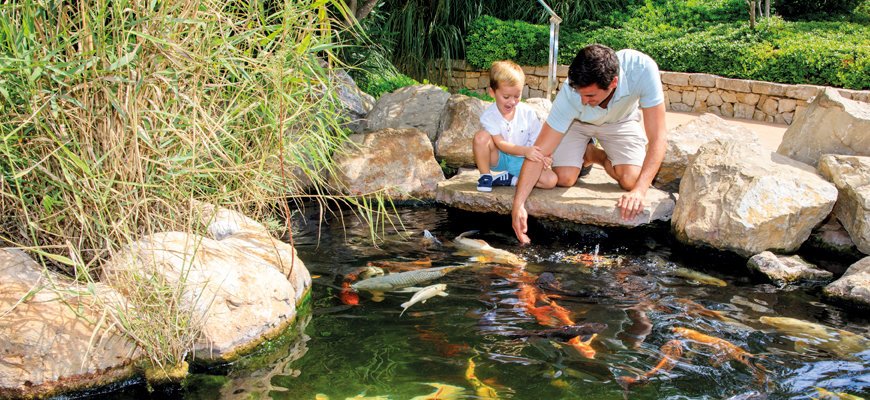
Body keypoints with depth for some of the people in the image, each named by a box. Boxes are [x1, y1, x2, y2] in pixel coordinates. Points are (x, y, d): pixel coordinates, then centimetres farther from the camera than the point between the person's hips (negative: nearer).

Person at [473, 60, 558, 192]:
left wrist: (542, 156, -30)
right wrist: (525, 151, -40)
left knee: (551, 180, -22)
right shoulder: (489, 116, -14)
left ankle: (507, 179, -11)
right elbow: (500, 143, -24)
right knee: (481, 136, -31)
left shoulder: (528, 113, -9)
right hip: (499, 158, -1)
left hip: (520, 161, 2)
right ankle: (485, 176, -11)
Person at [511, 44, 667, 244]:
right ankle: (587, 153, 17)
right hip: (577, 122, 0)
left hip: (620, 121, 0)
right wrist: (518, 204, -41)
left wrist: (640, 190, -47)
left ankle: (597, 156, 13)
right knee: (564, 179, -17)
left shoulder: (642, 69, -42)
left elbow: (657, 139, -38)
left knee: (631, 180, -20)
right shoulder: (570, 94, -39)